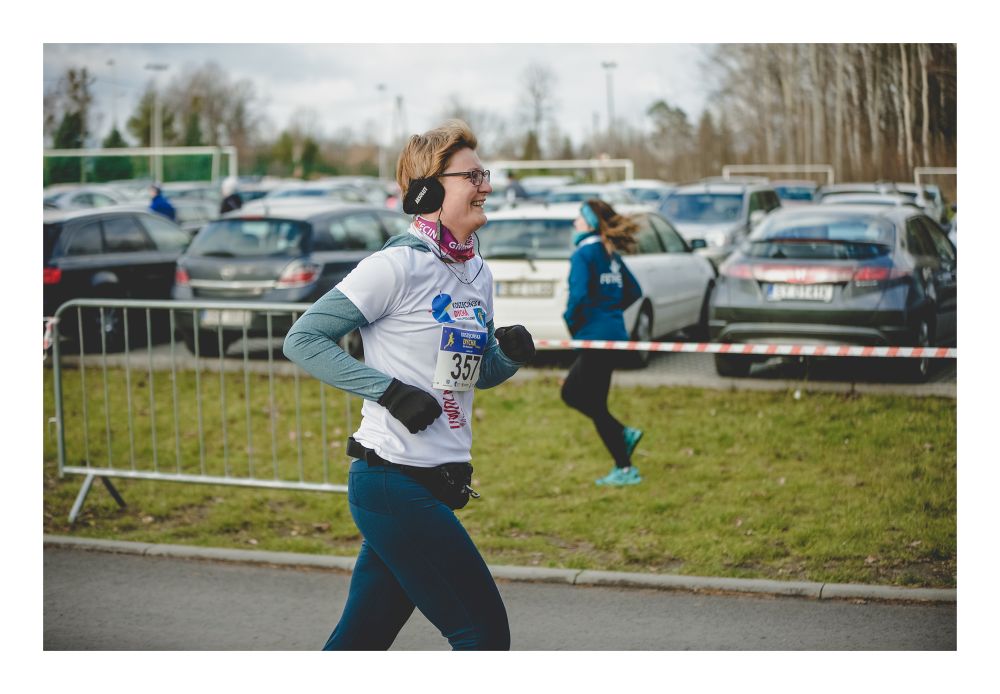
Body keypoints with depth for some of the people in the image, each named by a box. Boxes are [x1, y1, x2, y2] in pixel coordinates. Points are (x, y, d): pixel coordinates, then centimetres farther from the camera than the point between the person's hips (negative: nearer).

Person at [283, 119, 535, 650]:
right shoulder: (397, 266, -13)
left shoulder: (478, 274, 12)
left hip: (437, 484, 8)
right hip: (394, 482, -8)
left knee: (360, 640, 12)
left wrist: (512, 354, 1)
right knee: (484, 632, -4)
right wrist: (391, 391, -19)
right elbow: (303, 339, -12)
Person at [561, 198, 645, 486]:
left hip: (596, 334, -9)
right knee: (570, 393, 20)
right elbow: (634, 291, 17)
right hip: (615, 332, 9)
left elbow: (578, 295, -23)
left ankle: (625, 470, 5)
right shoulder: (611, 255, 13)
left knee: (594, 404, 1)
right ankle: (624, 435, 14)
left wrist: (571, 321, -6)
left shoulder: (584, 253, -12)